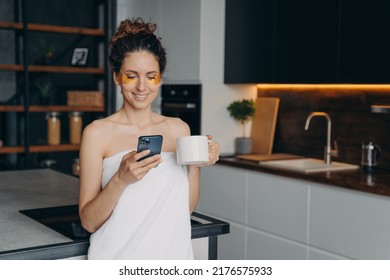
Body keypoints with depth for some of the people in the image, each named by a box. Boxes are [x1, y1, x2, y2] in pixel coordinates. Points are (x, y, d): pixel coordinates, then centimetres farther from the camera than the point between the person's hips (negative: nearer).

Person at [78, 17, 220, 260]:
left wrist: (196, 164, -10)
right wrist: (120, 180, -25)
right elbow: (88, 221, -11)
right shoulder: (98, 132, -9)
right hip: (118, 257, -3)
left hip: (172, 253, 3)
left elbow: (186, 208, 4)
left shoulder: (179, 129, 2)